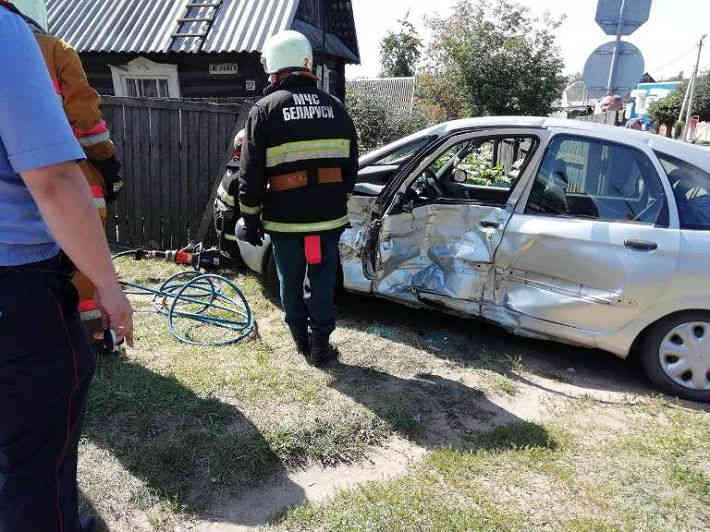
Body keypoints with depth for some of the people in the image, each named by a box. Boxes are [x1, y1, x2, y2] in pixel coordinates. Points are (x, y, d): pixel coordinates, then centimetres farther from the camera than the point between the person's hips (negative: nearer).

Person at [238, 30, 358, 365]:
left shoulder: (265, 109, -3)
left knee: (291, 282, 14)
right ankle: (320, 346, 17)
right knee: (322, 280, 11)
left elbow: (251, 173, -5)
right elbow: (350, 166, 13)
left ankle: (302, 340, 27)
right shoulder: (335, 107, 8)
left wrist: (250, 218, 3)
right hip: (329, 216, 3)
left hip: (285, 218, -2)